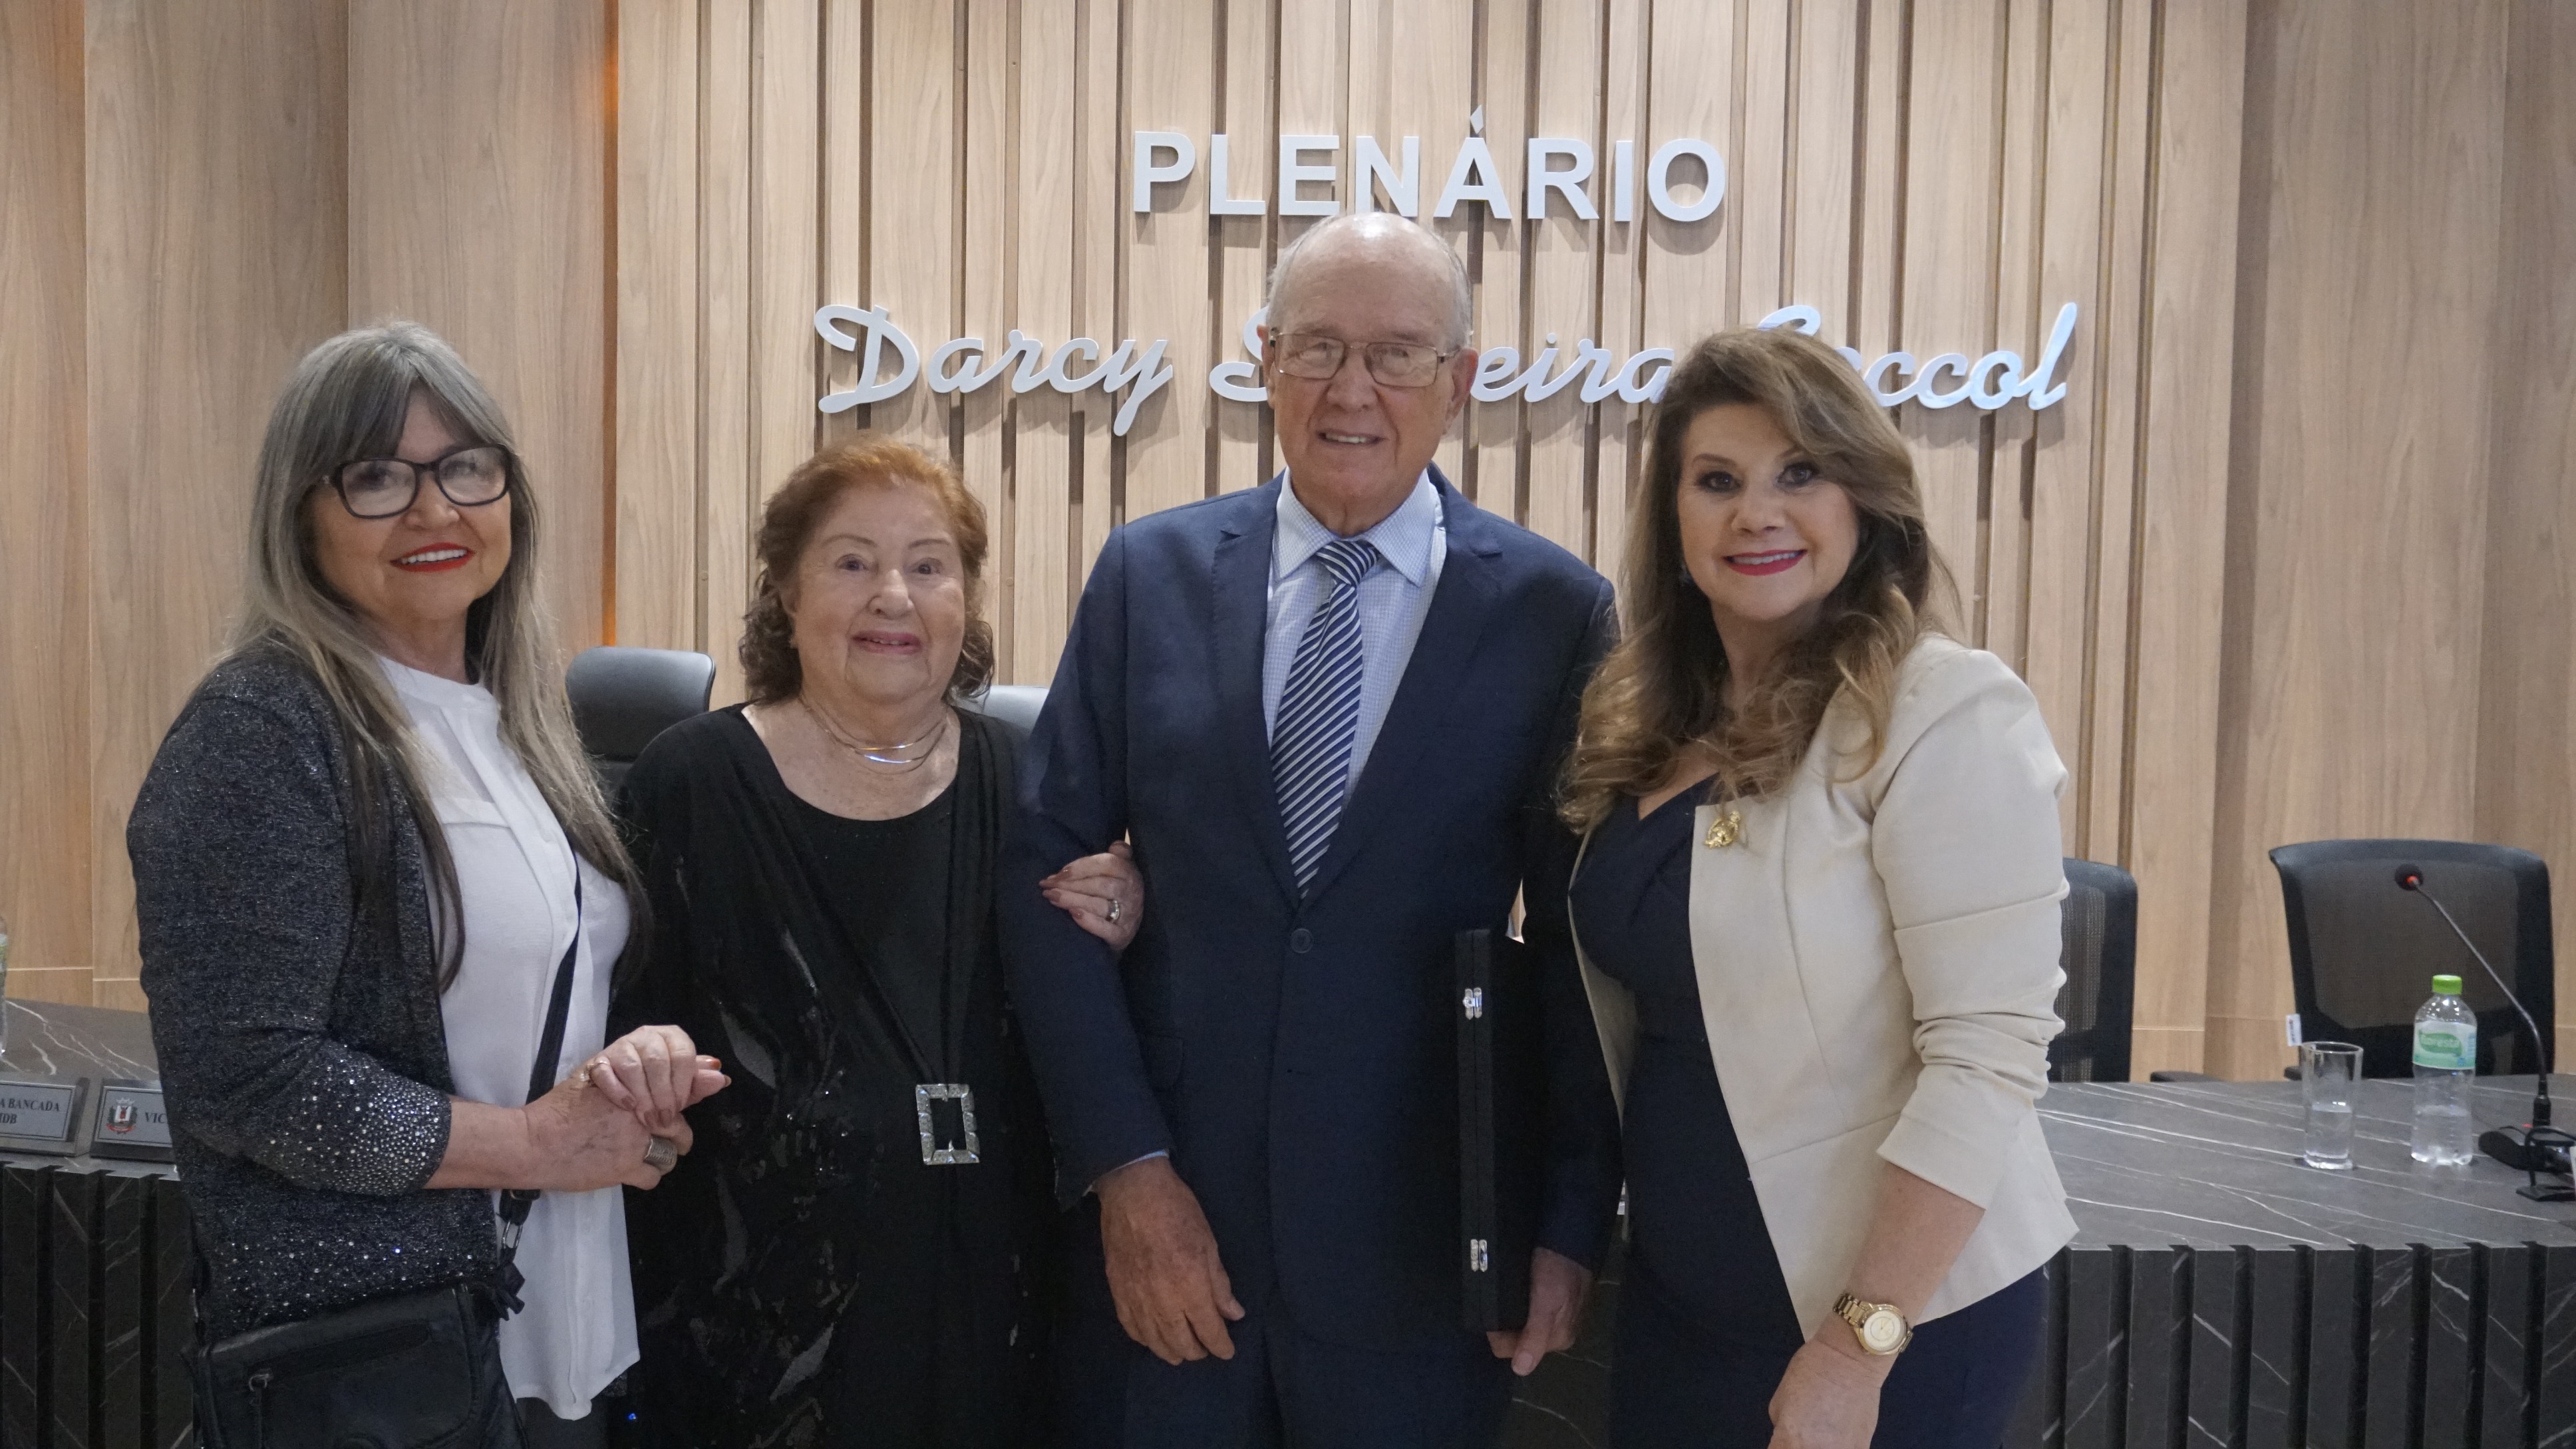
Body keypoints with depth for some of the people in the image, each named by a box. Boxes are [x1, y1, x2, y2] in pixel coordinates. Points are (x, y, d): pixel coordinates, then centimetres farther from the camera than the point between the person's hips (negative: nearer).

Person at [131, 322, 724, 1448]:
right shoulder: (257, 733, -14)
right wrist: (534, 1143, -14)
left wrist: (652, 1052, -4)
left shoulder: (517, 722, 10)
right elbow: (241, 1078, -20)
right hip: (370, 1355, -7)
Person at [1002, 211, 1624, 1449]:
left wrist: (1573, 1227, -2)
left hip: (1417, 1245, -1)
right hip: (1156, 1217, 2)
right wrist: (1127, 1169, -7)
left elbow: (1590, 944, -2)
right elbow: (1048, 865, -1)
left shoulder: (1555, 610, -4)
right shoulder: (1149, 575, 1)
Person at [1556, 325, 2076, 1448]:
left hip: (1891, 1316, -6)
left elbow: (1988, 1055, -20)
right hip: (1675, 1300, 6)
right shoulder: (1646, 725, 3)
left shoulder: (1945, 715, -17)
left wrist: (1860, 1346, -21)